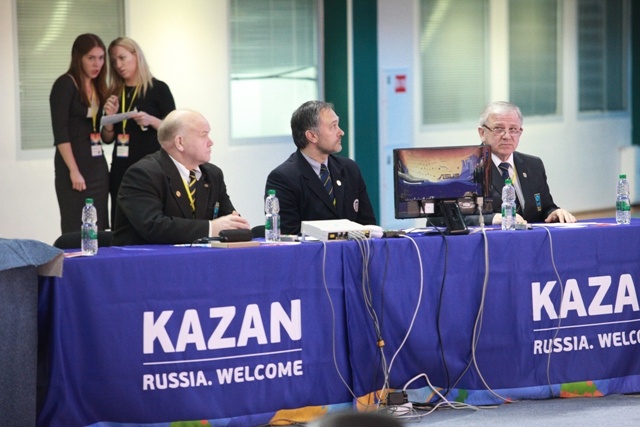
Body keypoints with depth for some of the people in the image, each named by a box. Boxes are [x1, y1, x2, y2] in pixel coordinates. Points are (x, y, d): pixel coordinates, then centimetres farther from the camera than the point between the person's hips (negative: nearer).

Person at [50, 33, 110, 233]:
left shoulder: (97, 86, 13)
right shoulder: (65, 85, -7)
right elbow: (60, 133, -14)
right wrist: (74, 171, -19)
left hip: (98, 165, 7)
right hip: (74, 164, -7)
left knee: (98, 231, 4)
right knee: (76, 231, -7)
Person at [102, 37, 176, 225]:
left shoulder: (158, 88, -1)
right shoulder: (114, 93, 11)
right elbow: (108, 138, 14)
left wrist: (151, 120, -19)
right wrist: (110, 116, -4)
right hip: (121, 169, 4)